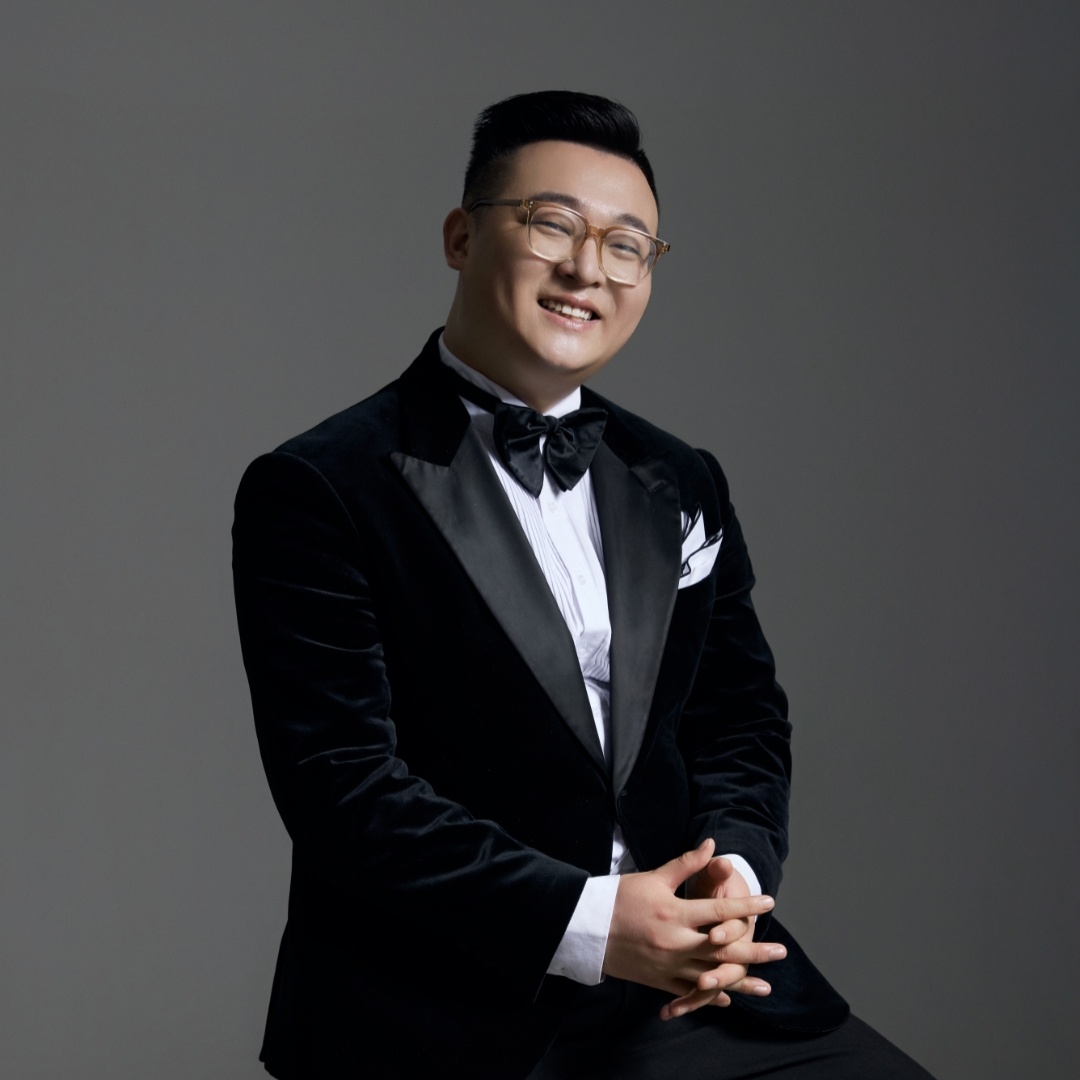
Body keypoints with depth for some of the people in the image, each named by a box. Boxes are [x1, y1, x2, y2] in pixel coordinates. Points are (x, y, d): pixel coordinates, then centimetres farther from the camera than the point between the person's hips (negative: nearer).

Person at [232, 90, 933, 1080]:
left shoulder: (683, 487, 15)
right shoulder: (317, 492, -4)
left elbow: (741, 720, 15)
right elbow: (342, 784, -11)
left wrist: (733, 870, -6)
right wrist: (585, 924, -18)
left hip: (688, 995, 4)